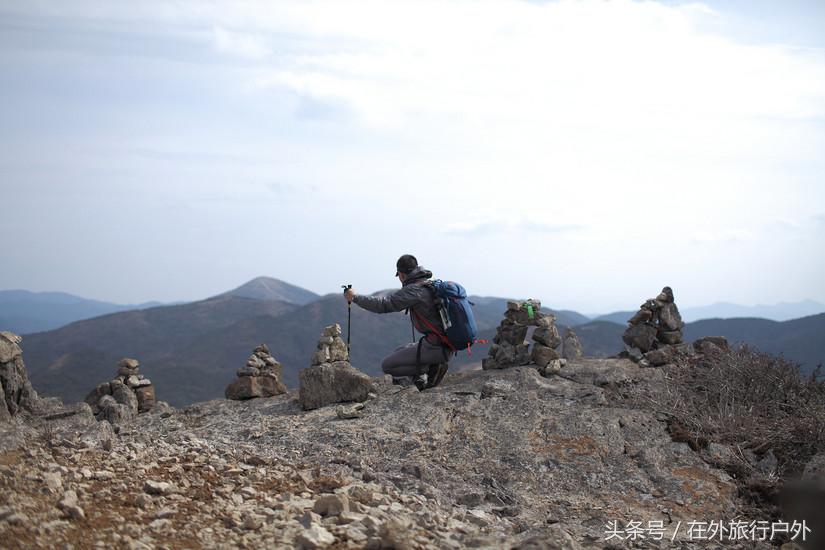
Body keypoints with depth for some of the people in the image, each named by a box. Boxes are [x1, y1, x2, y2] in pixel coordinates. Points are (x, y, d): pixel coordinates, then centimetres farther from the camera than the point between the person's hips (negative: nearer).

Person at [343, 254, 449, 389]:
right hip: (446, 344, 9)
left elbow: (383, 304, -17)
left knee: (388, 366, -3)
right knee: (398, 352, 26)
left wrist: (355, 297, -7)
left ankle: (431, 368, -4)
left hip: (435, 347, -9)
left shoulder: (415, 290, -13)